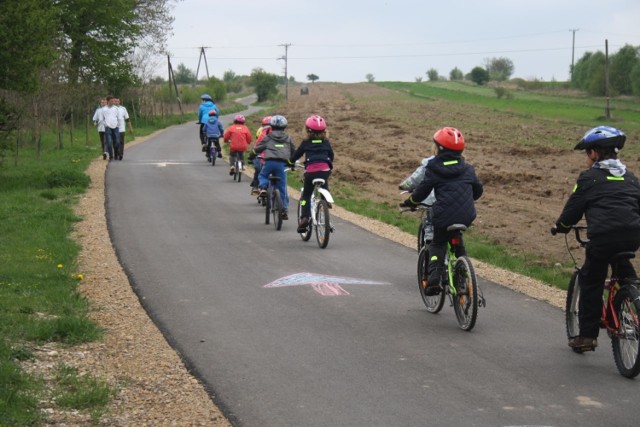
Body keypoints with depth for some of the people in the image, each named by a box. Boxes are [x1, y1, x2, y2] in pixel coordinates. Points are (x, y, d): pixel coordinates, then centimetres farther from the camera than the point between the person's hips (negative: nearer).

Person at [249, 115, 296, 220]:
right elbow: (294, 151, 25)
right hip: (282, 163, 1)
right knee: (282, 187, 6)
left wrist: (251, 157, 30)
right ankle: (285, 210, 3)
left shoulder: (268, 138, 13)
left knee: (262, 176, 28)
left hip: (269, 161, -1)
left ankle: (263, 188, -3)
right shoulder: (288, 139, 19)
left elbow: (257, 149, 14)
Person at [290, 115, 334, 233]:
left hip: (310, 170, -2)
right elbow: (331, 155, 22)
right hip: (325, 170, 2)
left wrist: (290, 162, 32)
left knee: (306, 195, 10)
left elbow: (296, 155, 13)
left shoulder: (306, 143, 5)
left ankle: (304, 218, -8)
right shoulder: (326, 142, 12)